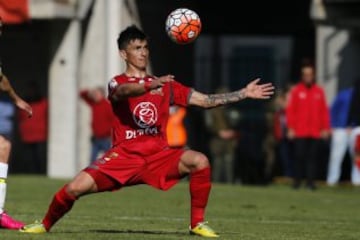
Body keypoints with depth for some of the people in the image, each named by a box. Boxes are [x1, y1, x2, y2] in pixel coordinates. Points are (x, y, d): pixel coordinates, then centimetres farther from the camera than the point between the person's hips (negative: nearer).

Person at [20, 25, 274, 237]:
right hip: (125, 154, -3)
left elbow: (206, 100, 13)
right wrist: (153, 84, -43)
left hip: (159, 154, 3)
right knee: (76, 188, -20)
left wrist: (244, 93, 4)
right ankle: (46, 225, 10)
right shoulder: (118, 83, 4)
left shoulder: (165, 85, 15)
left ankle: (197, 223, -11)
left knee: (200, 161, -26)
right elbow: (124, 91, -23)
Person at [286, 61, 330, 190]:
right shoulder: (296, 91, 4)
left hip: (315, 133, 2)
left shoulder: (319, 91, 10)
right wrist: (291, 128, -5)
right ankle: (297, 180, 4)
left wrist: (326, 128, 4)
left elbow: (324, 111, 10)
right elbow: (290, 110, 1)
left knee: (312, 156, 0)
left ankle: (311, 181, 2)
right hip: (299, 132, -2)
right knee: (299, 156, -4)